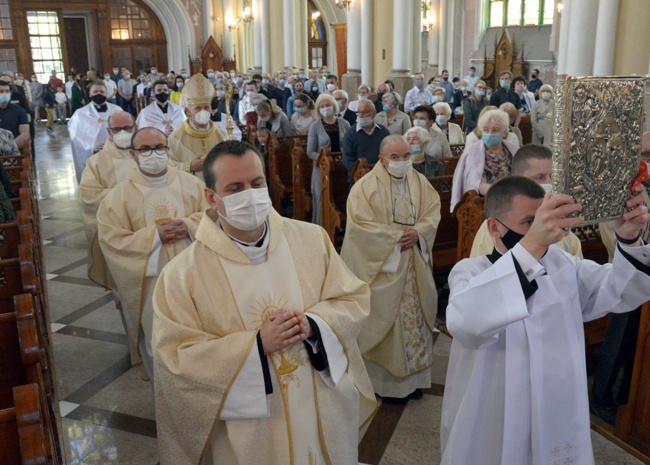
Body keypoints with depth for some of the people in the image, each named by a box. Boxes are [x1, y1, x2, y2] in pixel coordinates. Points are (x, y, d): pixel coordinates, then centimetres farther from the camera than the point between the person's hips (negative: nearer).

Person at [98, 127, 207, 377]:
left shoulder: (191, 184, 2)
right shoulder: (119, 196, -5)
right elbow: (112, 241, -8)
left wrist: (188, 226, -15)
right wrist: (154, 235, -18)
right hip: (151, 284, -2)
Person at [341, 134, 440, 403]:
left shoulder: (420, 182, 7)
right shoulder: (365, 187, -9)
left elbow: (433, 212, 5)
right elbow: (360, 224, -16)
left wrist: (418, 232, -15)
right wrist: (396, 237, -17)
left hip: (415, 265, 5)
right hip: (383, 266, -5)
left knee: (415, 317, 10)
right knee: (385, 318, 1)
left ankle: (411, 376, 24)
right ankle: (387, 382, 15)